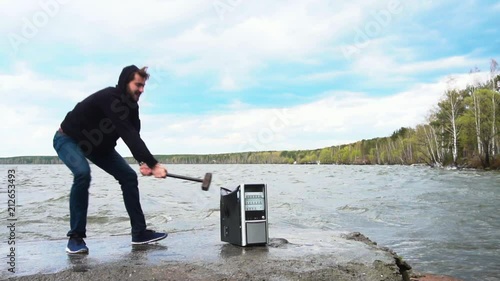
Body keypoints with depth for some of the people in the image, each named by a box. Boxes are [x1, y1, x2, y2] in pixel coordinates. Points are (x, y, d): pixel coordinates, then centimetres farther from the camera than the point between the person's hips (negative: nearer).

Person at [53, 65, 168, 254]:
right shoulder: (109, 98, -35)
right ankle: (76, 237, -21)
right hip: (68, 138, -8)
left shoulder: (130, 105, -8)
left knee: (128, 175, -2)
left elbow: (134, 137, -14)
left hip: (99, 143, 8)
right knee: (83, 173, -35)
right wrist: (152, 164, -46)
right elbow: (128, 136, -43)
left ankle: (139, 232, 3)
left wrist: (142, 162, -32)